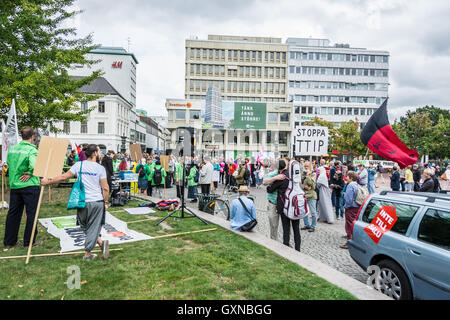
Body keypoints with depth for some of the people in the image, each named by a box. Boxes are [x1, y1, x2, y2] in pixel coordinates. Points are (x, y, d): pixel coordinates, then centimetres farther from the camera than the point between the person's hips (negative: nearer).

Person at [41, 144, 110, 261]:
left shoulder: (79, 165, 0)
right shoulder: (100, 168, -6)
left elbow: (63, 177, 1)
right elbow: (105, 188, -8)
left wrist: (48, 181, 15)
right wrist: (106, 202, 4)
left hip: (83, 202, 2)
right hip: (97, 202, -2)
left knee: (85, 228, 18)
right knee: (94, 228, 6)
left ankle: (101, 243, 12)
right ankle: (87, 253, 6)